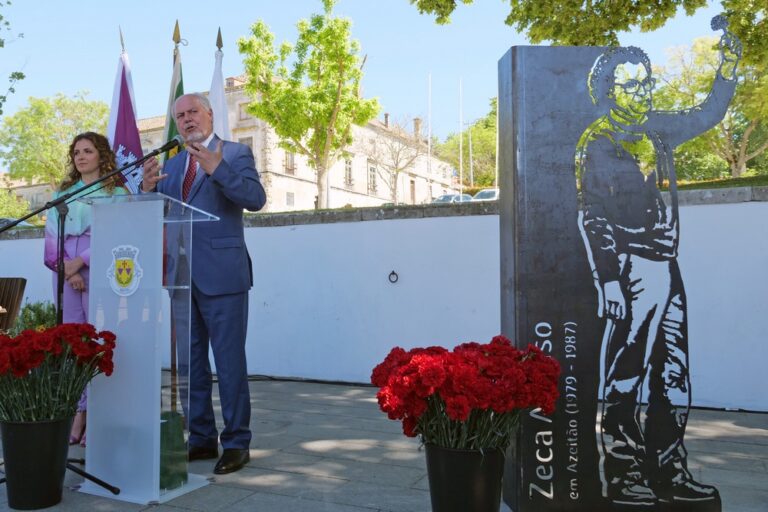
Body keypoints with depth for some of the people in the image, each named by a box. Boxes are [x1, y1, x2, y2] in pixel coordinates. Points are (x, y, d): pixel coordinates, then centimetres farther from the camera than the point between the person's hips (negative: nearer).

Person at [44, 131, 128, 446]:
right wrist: (65, 268, -5)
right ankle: (77, 414, 5)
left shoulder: (117, 192, 5)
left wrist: (80, 262, -12)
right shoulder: (62, 192, 19)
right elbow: (52, 234, 10)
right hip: (65, 273, 4)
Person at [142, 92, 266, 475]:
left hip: (221, 275, -7)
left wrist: (217, 169, -24)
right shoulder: (172, 164, 18)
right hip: (182, 276, 7)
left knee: (229, 360, -2)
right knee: (190, 361, 12)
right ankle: (202, 439, 25)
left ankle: (236, 443, 8)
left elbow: (256, 199, -15)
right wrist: (148, 189, -5)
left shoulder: (235, 154, 0)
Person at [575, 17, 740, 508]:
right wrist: (611, 280, -19)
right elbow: (595, 221, -13)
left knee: (673, 371, 11)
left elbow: (709, 114, 30)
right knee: (626, 371, -4)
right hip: (630, 269, -8)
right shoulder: (596, 142, -8)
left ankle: (669, 472, 23)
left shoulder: (657, 127, 14)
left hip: (666, 266, 8)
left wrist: (729, 61, 18)